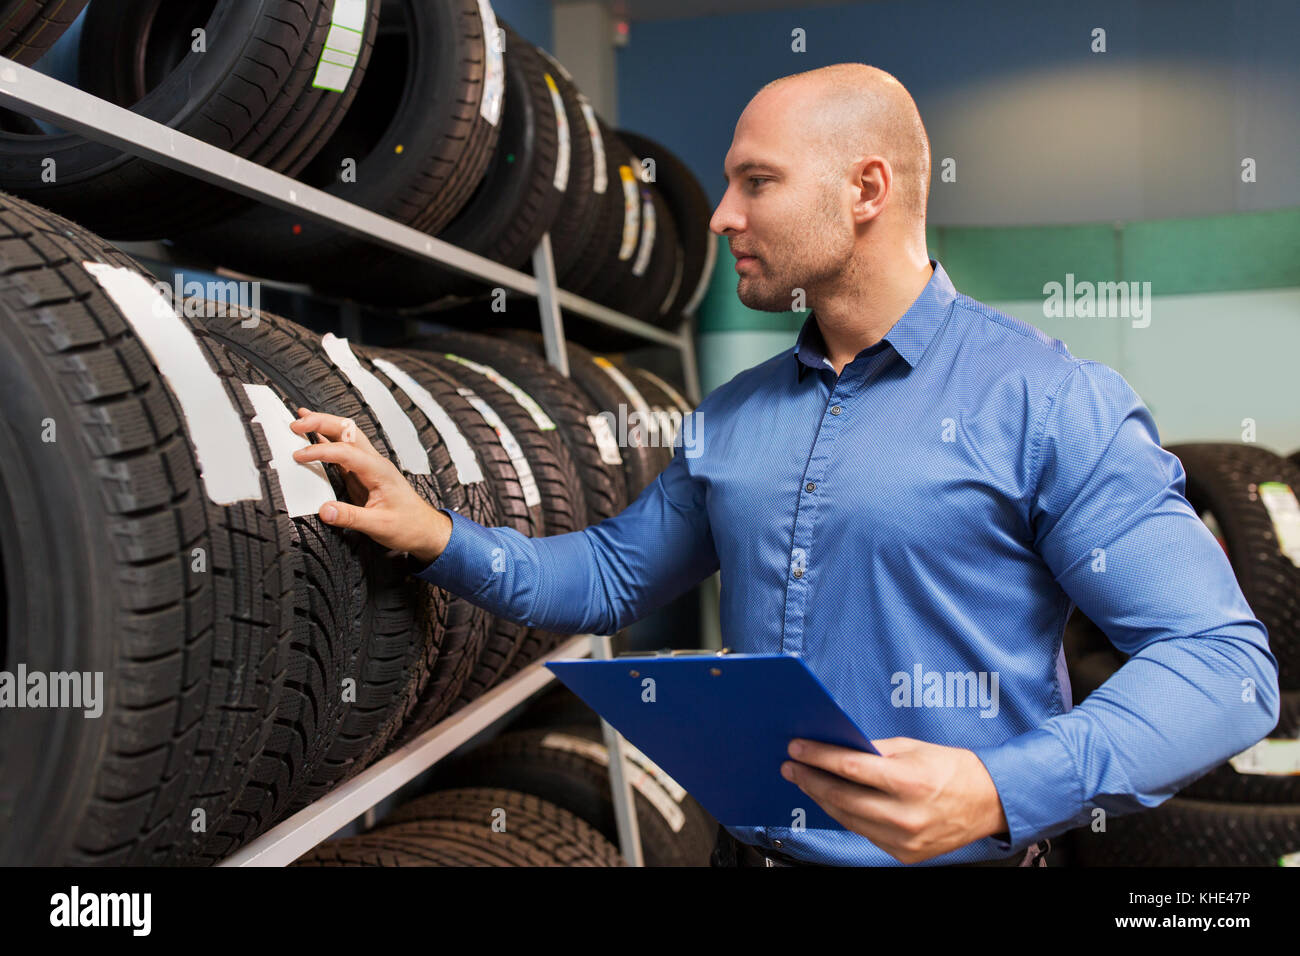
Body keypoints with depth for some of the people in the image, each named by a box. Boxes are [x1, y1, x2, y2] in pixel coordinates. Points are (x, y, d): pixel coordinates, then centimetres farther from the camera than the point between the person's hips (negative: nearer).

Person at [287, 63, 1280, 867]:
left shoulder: (1050, 402, -13)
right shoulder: (731, 417, 6)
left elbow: (1224, 657, -16)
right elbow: (612, 574, 17)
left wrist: (1005, 793, -29)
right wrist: (439, 535, 2)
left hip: (953, 855, -5)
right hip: (750, 842, 6)